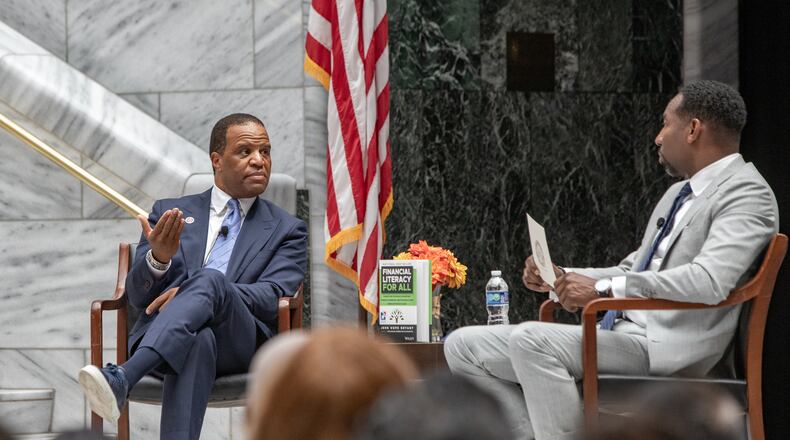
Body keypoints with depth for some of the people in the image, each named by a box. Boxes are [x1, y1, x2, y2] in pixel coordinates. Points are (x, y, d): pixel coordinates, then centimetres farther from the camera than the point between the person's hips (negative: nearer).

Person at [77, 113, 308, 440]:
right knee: (198, 339, -39)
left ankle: (121, 379, -53)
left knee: (210, 279, -35)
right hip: (161, 335, 1)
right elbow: (138, 295, 12)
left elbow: (272, 297, 1)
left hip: (241, 340, -1)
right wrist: (158, 258, -13)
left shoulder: (287, 230, 19)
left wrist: (191, 293, -15)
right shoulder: (170, 212, 22)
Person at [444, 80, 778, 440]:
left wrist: (604, 289, -22)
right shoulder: (679, 193, 23)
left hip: (665, 347, -10)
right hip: (618, 334, 10)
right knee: (464, 346, 2)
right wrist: (561, 278, 12)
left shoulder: (747, 193, -8)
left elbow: (709, 281, -24)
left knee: (531, 340, -31)